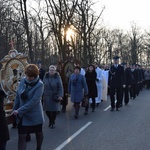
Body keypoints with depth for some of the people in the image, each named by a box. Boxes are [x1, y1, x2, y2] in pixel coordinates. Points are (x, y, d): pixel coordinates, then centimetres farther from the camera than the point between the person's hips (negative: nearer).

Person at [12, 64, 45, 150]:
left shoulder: (39, 84, -18)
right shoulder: (23, 81, -3)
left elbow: (34, 101, -25)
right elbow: (18, 96, 5)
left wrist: (19, 111, -25)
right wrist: (15, 109, 1)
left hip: (35, 115, -3)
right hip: (22, 115, 3)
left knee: (38, 133, 18)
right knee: (22, 136, -1)